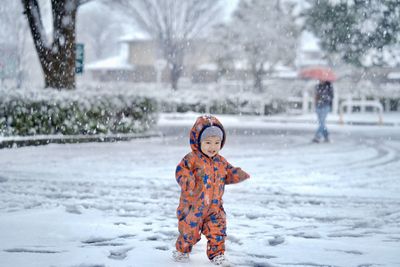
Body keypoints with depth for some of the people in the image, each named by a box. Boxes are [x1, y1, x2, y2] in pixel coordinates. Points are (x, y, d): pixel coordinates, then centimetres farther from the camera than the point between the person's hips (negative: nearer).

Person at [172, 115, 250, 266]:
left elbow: (229, 173, 18)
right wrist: (187, 180, -37)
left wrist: (239, 175, 0)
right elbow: (181, 171, -18)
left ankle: (217, 253, 20)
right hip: (193, 207, -4)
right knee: (189, 231, 7)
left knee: (217, 232, 4)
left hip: (214, 208, 4)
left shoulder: (221, 161, 7)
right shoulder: (192, 159, -13)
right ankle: (181, 251, 29)